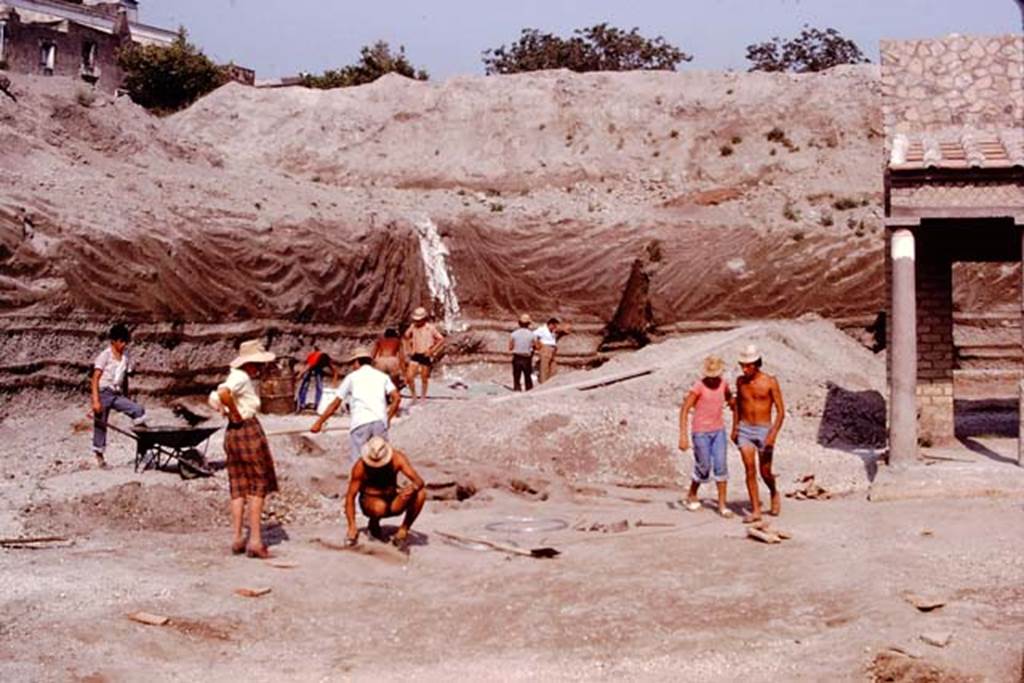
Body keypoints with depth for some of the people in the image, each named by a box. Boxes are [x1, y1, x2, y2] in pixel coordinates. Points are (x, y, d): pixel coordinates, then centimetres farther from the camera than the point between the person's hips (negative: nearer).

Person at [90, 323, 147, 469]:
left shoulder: (126, 356, 8)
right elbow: (95, 378, -13)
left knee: (138, 410, -16)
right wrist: (95, 400, -21)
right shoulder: (105, 355, -8)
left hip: (117, 394, 5)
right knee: (100, 425, 2)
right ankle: (99, 456, 12)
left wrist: (126, 400, 15)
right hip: (103, 393, -5)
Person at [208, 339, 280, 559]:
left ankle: (237, 539, 12)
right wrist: (236, 414, -20)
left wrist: (227, 413, 13)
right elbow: (223, 393, -32)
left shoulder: (237, 377, 14)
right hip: (249, 429, -9)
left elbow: (213, 399, 23)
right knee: (257, 487, -2)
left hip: (232, 433, 9)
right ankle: (255, 540, -3)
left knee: (239, 488, 11)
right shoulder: (242, 377, -13)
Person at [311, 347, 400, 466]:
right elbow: (397, 398, 4)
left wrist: (319, 422, 22)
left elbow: (335, 404, 14)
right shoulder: (382, 376, 20)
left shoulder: (352, 377, 15)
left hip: (359, 423, -2)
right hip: (380, 422, 2)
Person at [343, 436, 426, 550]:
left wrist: (413, 487, -48)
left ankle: (403, 531, -9)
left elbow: (419, 481, -22)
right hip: (369, 501, -2)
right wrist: (352, 527, -27)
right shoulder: (360, 466, -22)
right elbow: (350, 496, -18)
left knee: (420, 494, -25)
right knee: (380, 506, -39)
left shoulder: (397, 458, -18)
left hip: (393, 501, 2)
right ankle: (373, 525, -2)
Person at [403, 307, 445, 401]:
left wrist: (432, 350, -13)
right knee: (409, 377, -6)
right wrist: (408, 349, 12)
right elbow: (407, 336, 21)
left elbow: (441, 340, -10)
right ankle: (414, 395, 13)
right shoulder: (413, 327, 2)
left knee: (424, 378, 6)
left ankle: (423, 397, 23)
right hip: (415, 355, 4)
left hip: (426, 356, -4)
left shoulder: (430, 328, -11)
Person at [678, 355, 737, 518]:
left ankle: (722, 505, 1)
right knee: (703, 468, 3)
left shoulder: (723, 384, 1)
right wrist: (683, 436, -23)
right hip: (701, 432, -4)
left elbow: (732, 404, 19)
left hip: (718, 431, 4)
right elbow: (684, 410, -17)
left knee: (721, 466, -5)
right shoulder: (699, 386, -15)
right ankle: (691, 495, 30)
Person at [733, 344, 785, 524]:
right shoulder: (740, 381, 3)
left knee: (765, 472, 5)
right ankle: (755, 511, -4)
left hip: (764, 430, -3)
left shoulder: (770, 382, -10)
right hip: (744, 430, 3)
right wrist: (734, 428, 14)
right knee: (750, 470, -7)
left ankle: (774, 494, 37)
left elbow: (781, 411, -9)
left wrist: (773, 434, -18)